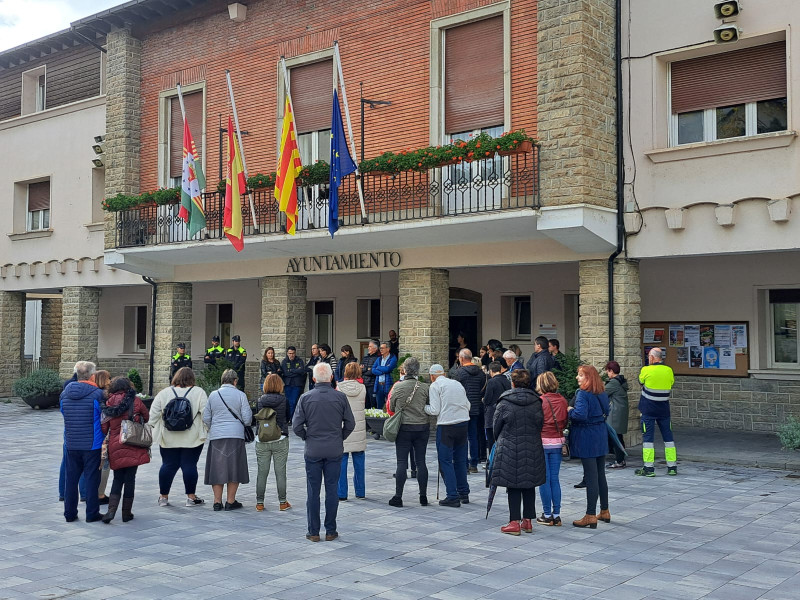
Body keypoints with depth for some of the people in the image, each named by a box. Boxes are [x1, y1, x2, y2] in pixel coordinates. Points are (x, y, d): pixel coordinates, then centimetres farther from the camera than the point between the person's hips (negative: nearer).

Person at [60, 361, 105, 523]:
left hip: (71, 444, 4)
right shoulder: (97, 394, -14)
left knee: (71, 478, 13)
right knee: (92, 478, 4)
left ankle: (70, 514, 19)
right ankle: (92, 514, 10)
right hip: (92, 444, -4)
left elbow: (63, 414, 14)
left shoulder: (65, 393, 2)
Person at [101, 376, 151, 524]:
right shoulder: (136, 401, -4)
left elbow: (104, 428, 1)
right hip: (133, 448, -2)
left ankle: (111, 510, -2)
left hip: (115, 447, 2)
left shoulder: (109, 404, 1)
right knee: (130, 479, 6)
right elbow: (147, 418, 8)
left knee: (118, 479, 13)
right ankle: (126, 513, 10)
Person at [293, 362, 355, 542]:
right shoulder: (340, 397, -4)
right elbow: (350, 424, -1)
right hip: (335, 450, 1)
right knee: (332, 490, 7)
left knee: (313, 492, 6)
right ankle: (330, 531, 12)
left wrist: (306, 438, 11)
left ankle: (313, 532, 10)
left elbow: (296, 425, -7)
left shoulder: (305, 398, -5)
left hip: (313, 451, 0)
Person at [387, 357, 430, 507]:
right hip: (422, 427, 1)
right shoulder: (425, 387, -6)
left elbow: (391, 407, 4)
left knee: (402, 462, 2)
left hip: (404, 427, -1)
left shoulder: (397, 386, -7)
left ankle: (398, 497, 2)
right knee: (421, 461, 8)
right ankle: (423, 496, 12)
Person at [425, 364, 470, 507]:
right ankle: (464, 494, 23)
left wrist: (423, 407, 7)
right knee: (460, 459, 16)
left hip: (447, 425, -6)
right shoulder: (457, 383, 15)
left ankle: (453, 497, -4)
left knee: (445, 461, 0)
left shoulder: (435, 385, -3)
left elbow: (435, 410, -9)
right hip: (463, 422, 6)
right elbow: (468, 405, 15)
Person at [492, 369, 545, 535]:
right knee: (529, 486, 11)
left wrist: (499, 442, 19)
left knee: (513, 486, 2)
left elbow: (496, 427, 0)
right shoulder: (536, 402, 0)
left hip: (509, 450, -3)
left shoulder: (504, 403, -8)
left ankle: (514, 523, 3)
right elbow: (540, 425, 5)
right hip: (532, 450, 3)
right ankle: (527, 521, 17)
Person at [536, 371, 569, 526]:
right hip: (557, 442, 5)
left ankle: (547, 515, 7)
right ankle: (556, 515, 13)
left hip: (542, 442, -5)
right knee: (554, 478, 11)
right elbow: (565, 422, 9)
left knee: (544, 479, 3)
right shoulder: (563, 400, 2)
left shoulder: (540, 401, -13)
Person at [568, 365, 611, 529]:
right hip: (601, 437, 8)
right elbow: (606, 411, 16)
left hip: (587, 438, -8)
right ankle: (604, 512, 26)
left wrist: (570, 410, -11)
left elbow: (581, 415, -29)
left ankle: (591, 516, 0)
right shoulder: (602, 394, 7)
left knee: (591, 478, -5)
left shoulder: (583, 394, -17)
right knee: (601, 475, 17)